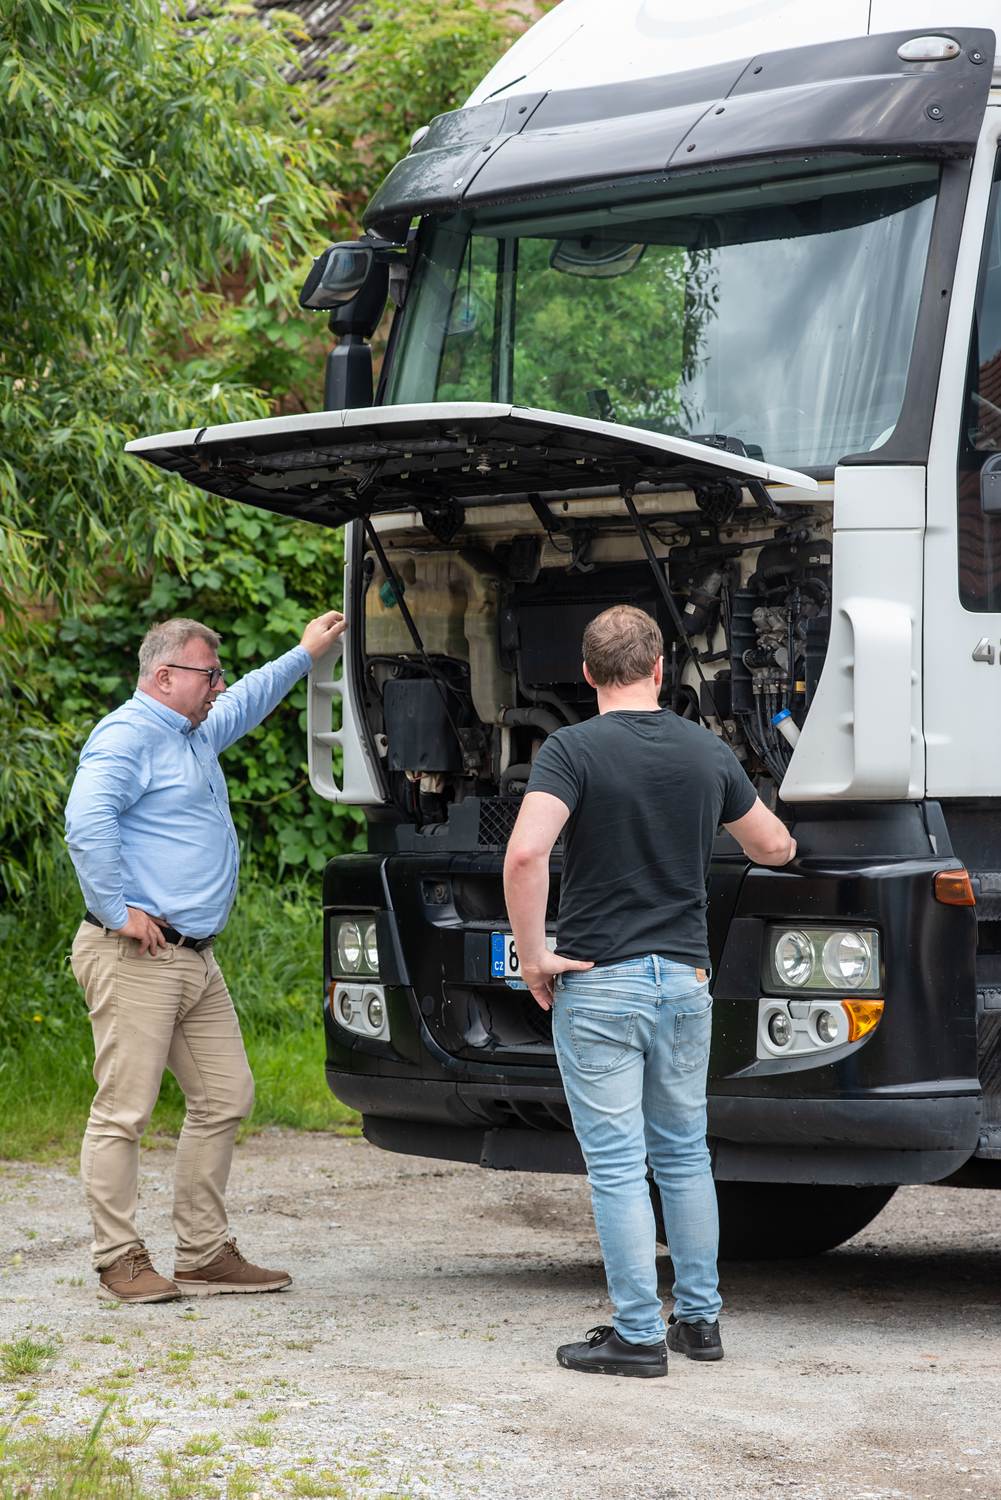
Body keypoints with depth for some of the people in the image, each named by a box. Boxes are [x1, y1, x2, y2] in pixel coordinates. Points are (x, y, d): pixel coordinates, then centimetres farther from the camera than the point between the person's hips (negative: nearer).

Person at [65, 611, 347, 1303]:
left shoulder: (195, 735, 21)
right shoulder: (129, 735, -11)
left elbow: (250, 701, 43)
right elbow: (87, 820, -26)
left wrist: (307, 654, 47)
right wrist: (118, 910, -23)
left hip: (197, 960, 10)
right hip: (136, 960, -10)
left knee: (226, 1099, 9)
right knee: (125, 1111, -6)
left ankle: (204, 1253, 15)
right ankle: (120, 1260, -3)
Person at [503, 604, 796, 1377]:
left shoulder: (574, 749, -11)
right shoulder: (707, 752, 4)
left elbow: (525, 855, -25)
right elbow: (775, 847, 18)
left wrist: (534, 955, -13)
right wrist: (768, 828, 42)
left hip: (598, 982, -5)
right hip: (686, 978, 5)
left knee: (617, 1164, -1)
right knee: (684, 1153, 17)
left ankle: (639, 1335, 0)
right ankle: (700, 1317, 22)